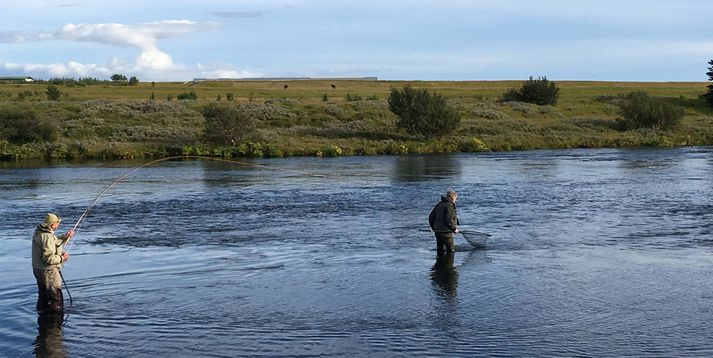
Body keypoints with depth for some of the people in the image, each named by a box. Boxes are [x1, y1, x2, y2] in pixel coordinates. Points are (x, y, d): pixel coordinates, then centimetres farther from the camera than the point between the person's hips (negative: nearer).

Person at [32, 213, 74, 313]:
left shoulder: (39, 232, 5)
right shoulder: (47, 237, -27)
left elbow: (54, 244, 18)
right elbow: (48, 258, -30)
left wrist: (65, 237, 7)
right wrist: (62, 258, -15)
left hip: (38, 269, 10)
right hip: (47, 271, -10)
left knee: (43, 294, 24)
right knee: (56, 297, 0)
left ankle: (42, 309, 37)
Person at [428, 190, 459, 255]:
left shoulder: (439, 204, 14)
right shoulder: (450, 205, -11)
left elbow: (431, 217, 16)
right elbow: (449, 220, -20)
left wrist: (434, 228, 25)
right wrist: (454, 229, -7)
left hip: (437, 231, 8)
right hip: (446, 232, -8)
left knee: (440, 250, 15)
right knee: (451, 250, -1)